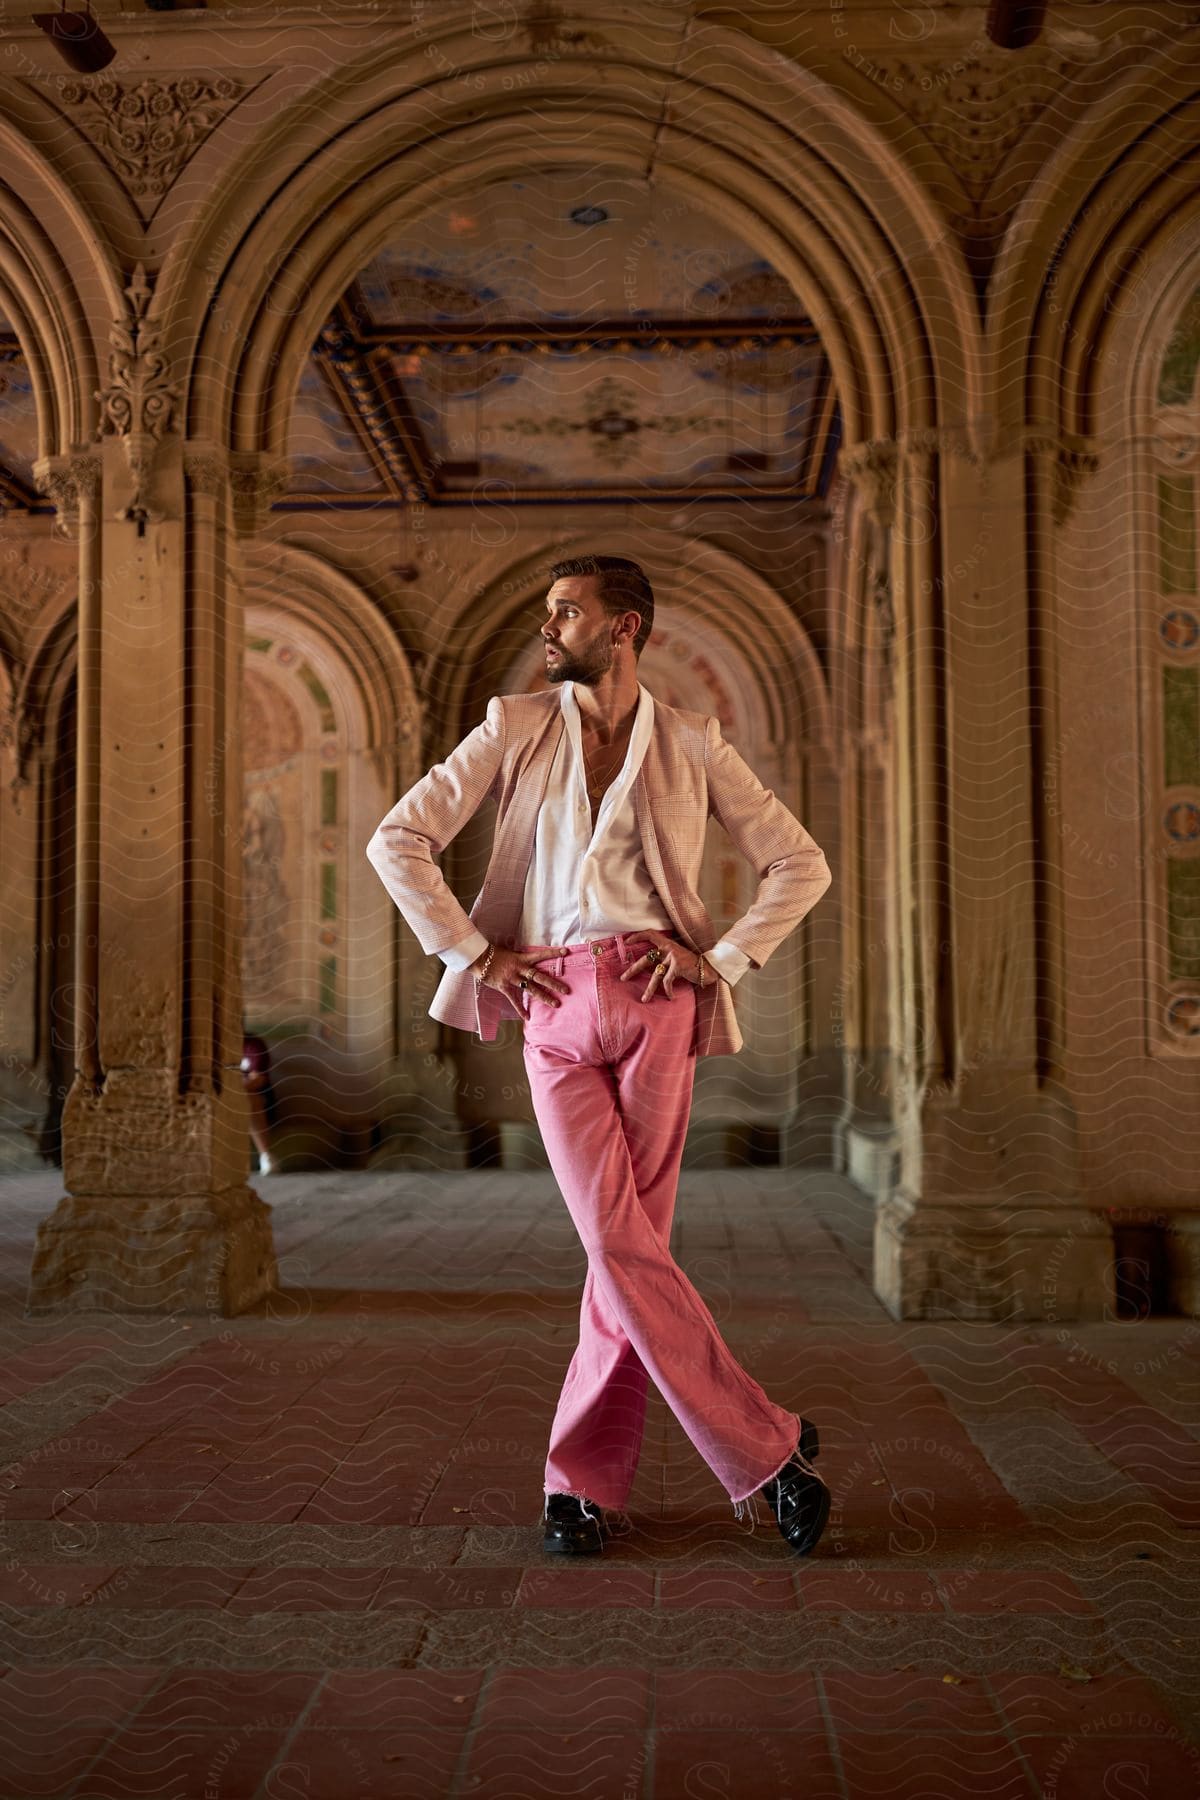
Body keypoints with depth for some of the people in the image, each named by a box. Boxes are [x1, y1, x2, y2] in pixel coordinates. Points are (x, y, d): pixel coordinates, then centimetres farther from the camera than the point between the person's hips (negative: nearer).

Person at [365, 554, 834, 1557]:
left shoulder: (691, 746, 8)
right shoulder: (515, 729, 9)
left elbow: (802, 864, 11)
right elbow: (397, 842, 6)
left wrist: (724, 959, 0)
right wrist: (474, 953, 0)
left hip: (656, 1003, 0)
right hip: (556, 1006, 1)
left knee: (628, 1244, -2)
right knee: (619, 1244, -7)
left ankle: (584, 1479, 13)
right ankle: (767, 1447, 4)